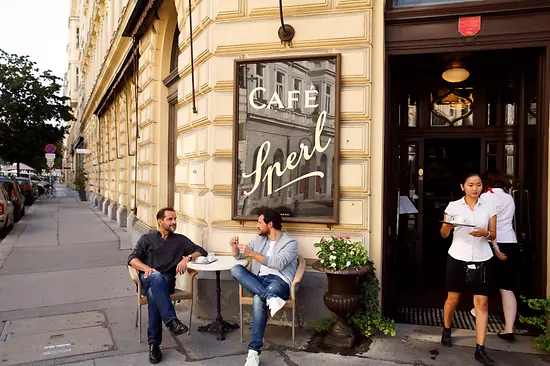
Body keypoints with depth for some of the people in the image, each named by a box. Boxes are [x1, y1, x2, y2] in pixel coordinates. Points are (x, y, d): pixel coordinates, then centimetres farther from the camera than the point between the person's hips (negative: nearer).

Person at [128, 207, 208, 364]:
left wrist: (187, 258, -7)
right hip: (148, 279, -1)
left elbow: (201, 251, 14)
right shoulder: (147, 238, 16)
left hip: (167, 280, 1)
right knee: (156, 277, -38)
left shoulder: (180, 239, 19)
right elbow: (132, 259, 4)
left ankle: (154, 343, -31)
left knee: (153, 295, -34)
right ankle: (172, 320, -47)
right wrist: (146, 268, -17)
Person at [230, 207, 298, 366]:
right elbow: (238, 256, 24)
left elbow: (278, 264, -16)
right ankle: (269, 297, -39)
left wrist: (251, 253, -17)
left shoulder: (290, 242, -1)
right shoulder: (258, 239, 18)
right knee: (236, 269, -23)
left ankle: (254, 350, -31)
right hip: (259, 280, 6)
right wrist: (234, 246, 0)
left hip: (279, 281, -6)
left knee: (258, 299, -37)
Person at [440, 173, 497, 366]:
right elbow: (444, 234, 2)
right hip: (458, 259, -1)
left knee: (482, 302, -2)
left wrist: (485, 233, -15)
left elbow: (493, 235, 7)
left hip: (482, 260, 1)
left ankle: (480, 349, 6)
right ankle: (446, 330, 37)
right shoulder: (453, 206, -2)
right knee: (453, 299, 11)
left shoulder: (489, 208, 2)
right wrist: (447, 226, -21)